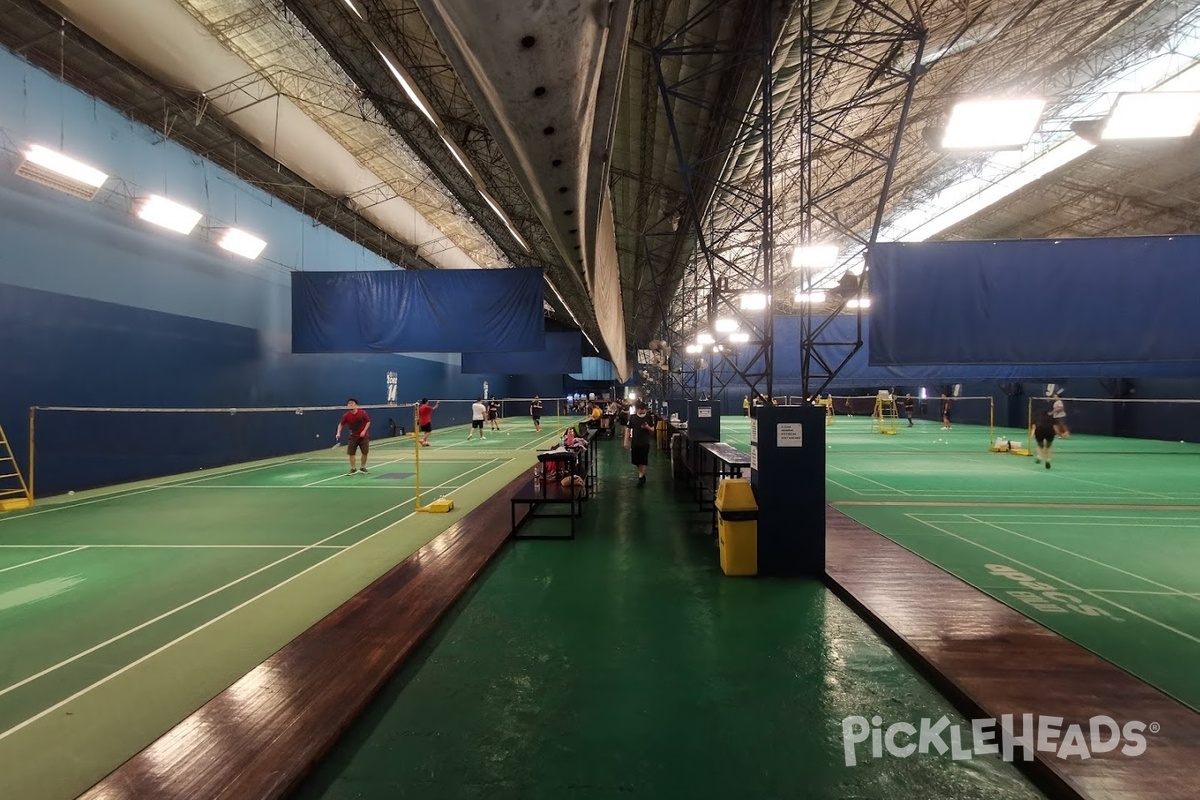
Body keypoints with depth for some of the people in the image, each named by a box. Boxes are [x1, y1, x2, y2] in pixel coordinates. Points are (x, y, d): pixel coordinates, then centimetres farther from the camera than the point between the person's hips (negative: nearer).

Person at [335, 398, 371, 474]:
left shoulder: (362, 413, -12)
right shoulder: (346, 415, -9)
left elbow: (368, 422, -3)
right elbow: (341, 424, 3)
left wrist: (364, 431, -14)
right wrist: (338, 433, -11)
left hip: (363, 436, -1)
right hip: (353, 436, 1)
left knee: (365, 452, -1)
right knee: (351, 453, -3)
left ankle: (362, 468, 18)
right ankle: (353, 469, 13)